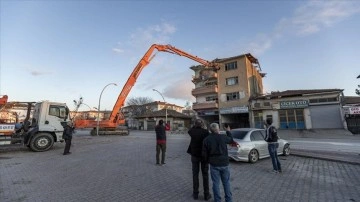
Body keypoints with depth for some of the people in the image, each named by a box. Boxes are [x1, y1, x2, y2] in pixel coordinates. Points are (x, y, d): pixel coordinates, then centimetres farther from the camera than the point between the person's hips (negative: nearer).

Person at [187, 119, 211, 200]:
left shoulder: (193, 131, -7)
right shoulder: (206, 132, -14)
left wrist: (195, 126, 11)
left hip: (195, 155, 2)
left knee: (195, 174, 13)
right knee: (205, 175, 11)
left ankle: (195, 194, 20)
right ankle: (206, 194, 18)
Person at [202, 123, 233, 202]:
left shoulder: (206, 140, -10)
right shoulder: (223, 137, -12)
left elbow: (204, 154, -6)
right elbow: (231, 140, 11)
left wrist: (208, 160, 13)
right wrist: (228, 131, 26)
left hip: (214, 164, 0)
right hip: (224, 163, 1)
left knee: (216, 183, 11)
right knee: (226, 182, 17)